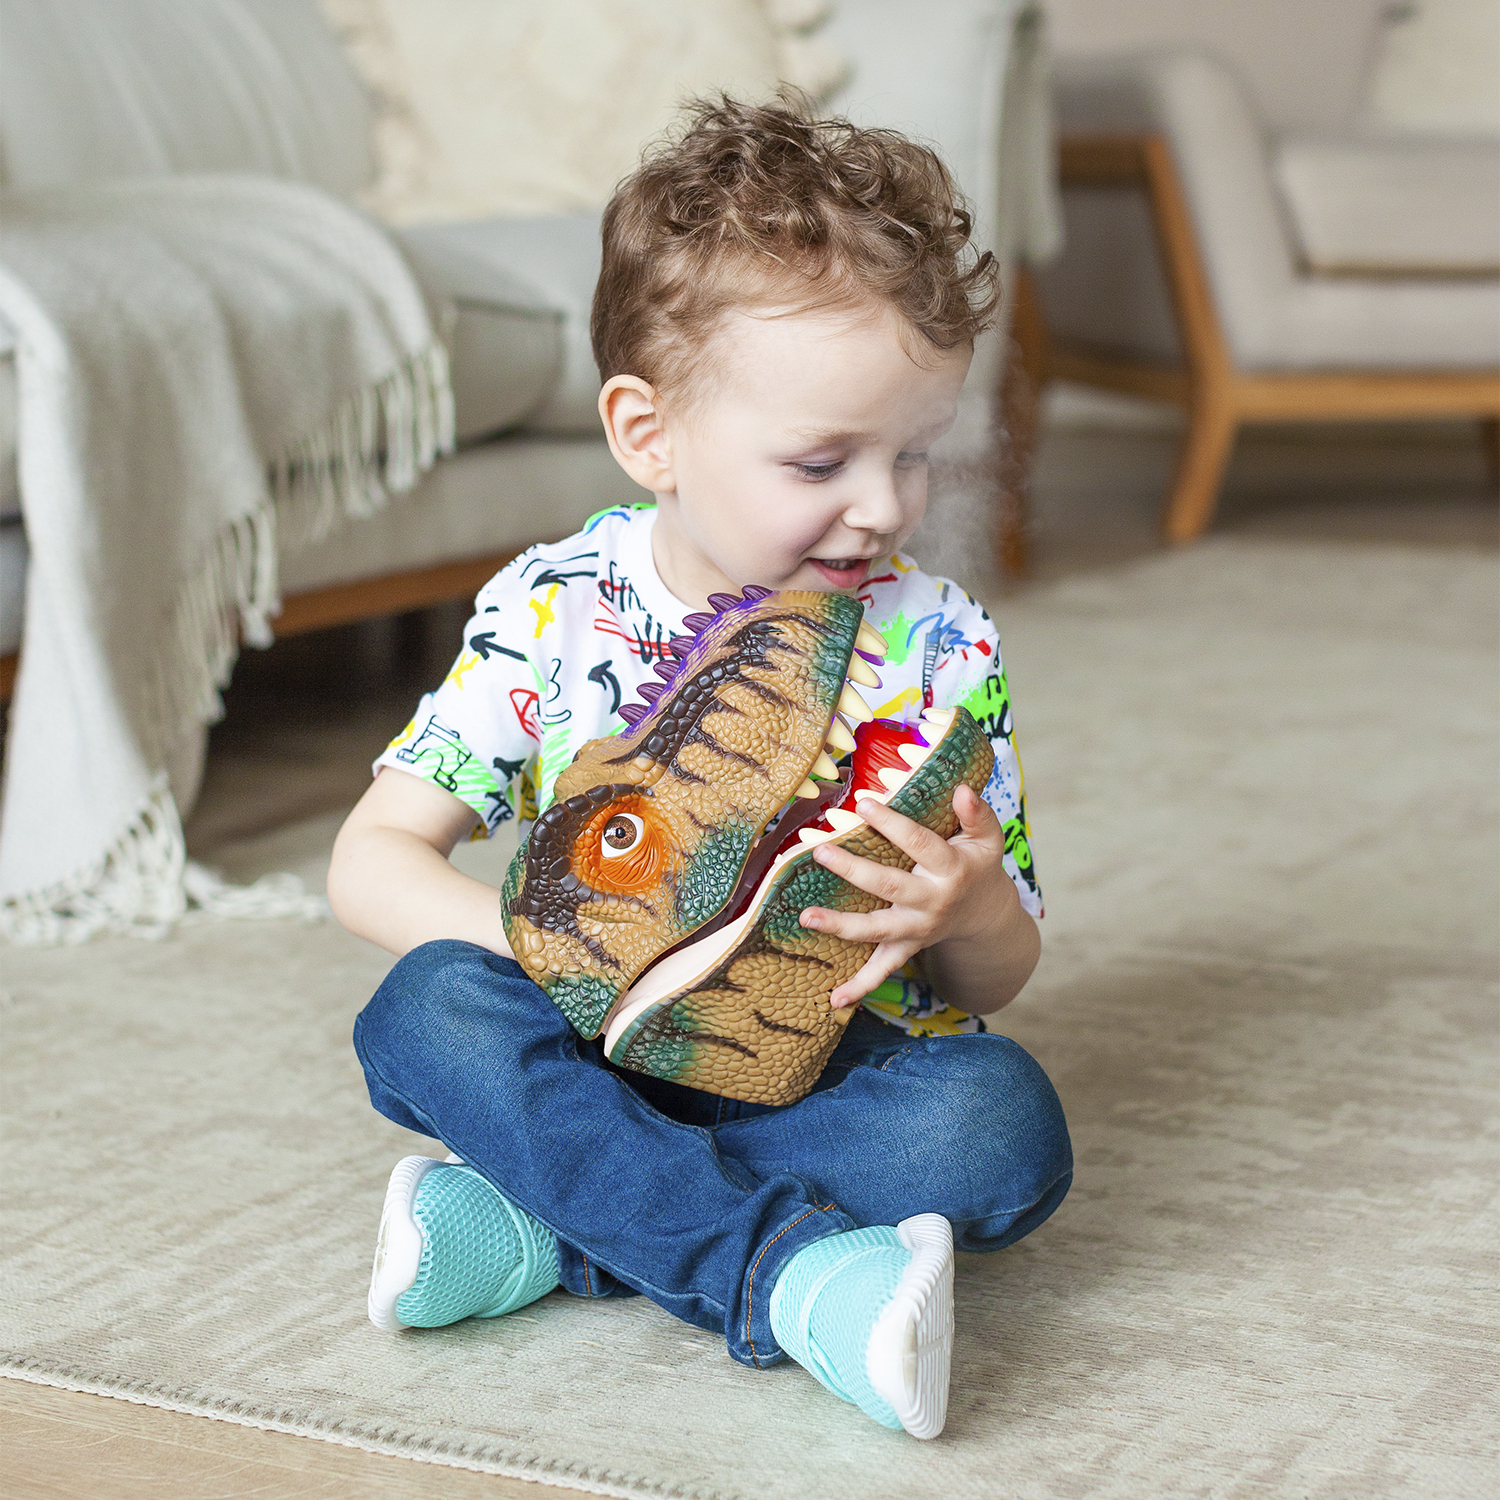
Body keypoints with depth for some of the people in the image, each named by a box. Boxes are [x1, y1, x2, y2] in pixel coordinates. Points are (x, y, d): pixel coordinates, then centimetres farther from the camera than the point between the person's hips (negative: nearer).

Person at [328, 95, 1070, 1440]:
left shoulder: (941, 648, -5)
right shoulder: (552, 611, -5)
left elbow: (998, 979, 0)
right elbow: (374, 859, -6)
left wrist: (971, 912, -26)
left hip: (846, 1069, 0)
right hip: (606, 1061, 0)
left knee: (1005, 1124, -30)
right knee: (431, 1008, -28)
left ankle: (550, 1233, -28)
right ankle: (791, 1272, -39)